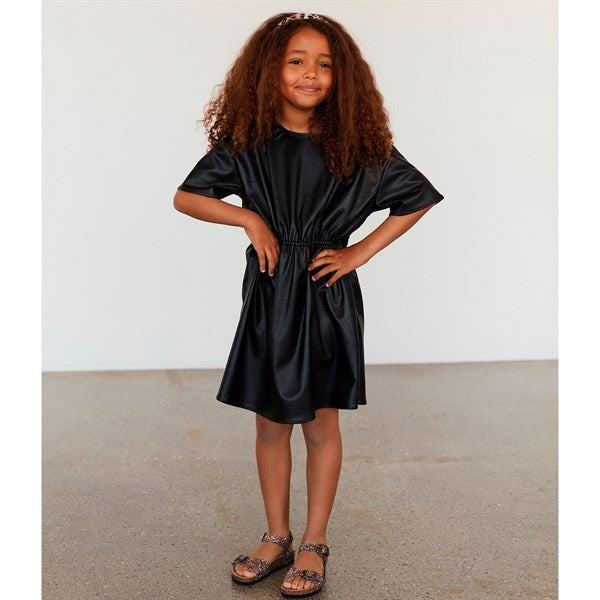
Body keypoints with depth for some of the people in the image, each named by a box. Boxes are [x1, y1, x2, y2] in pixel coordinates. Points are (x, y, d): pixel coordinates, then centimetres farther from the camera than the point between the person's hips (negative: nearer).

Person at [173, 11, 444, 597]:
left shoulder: (356, 144, -5)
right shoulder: (245, 142, -2)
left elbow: (418, 198, 3)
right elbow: (185, 197, 3)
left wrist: (360, 251, -3)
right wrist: (249, 217, -11)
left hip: (327, 293, -1)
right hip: (267, 291, 2)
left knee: (320, 421, 7)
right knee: (270, 422, 11)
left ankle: (314, 544, 22)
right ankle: (276, 538, 27)